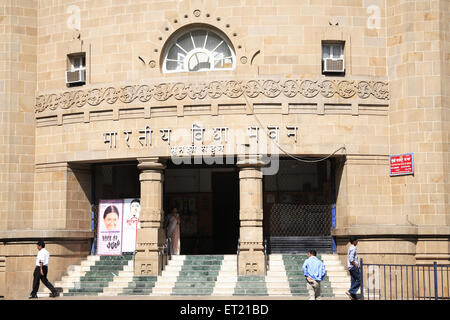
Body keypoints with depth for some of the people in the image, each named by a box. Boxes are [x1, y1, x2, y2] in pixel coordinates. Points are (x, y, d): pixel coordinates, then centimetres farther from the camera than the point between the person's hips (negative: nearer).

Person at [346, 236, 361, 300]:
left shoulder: (351, 248, 16)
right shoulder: (353, 248, -16)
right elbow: (351, 259, -22)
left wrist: (357, 265, 17)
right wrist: (356, 266, -14)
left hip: (351, 267, 10)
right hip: (353, 267, -10)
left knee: (353, 281, 9)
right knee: (358, 281, -7)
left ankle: (353, 296, 8)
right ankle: (350, 291, -10)